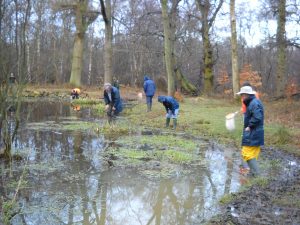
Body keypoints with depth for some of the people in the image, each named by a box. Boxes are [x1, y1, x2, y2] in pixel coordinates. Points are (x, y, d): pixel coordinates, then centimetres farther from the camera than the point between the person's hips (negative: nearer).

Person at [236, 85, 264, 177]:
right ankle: (254, 172, 23)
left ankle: (256, 174, -6)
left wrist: (249, 126, -18)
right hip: (255, 134, 11)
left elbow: (257, 117, -27)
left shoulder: (254, 103, -18)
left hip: (252, 134, -11)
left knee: (248, 153, -8)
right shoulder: (252, 102, 15)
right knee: (253, 154, 15)